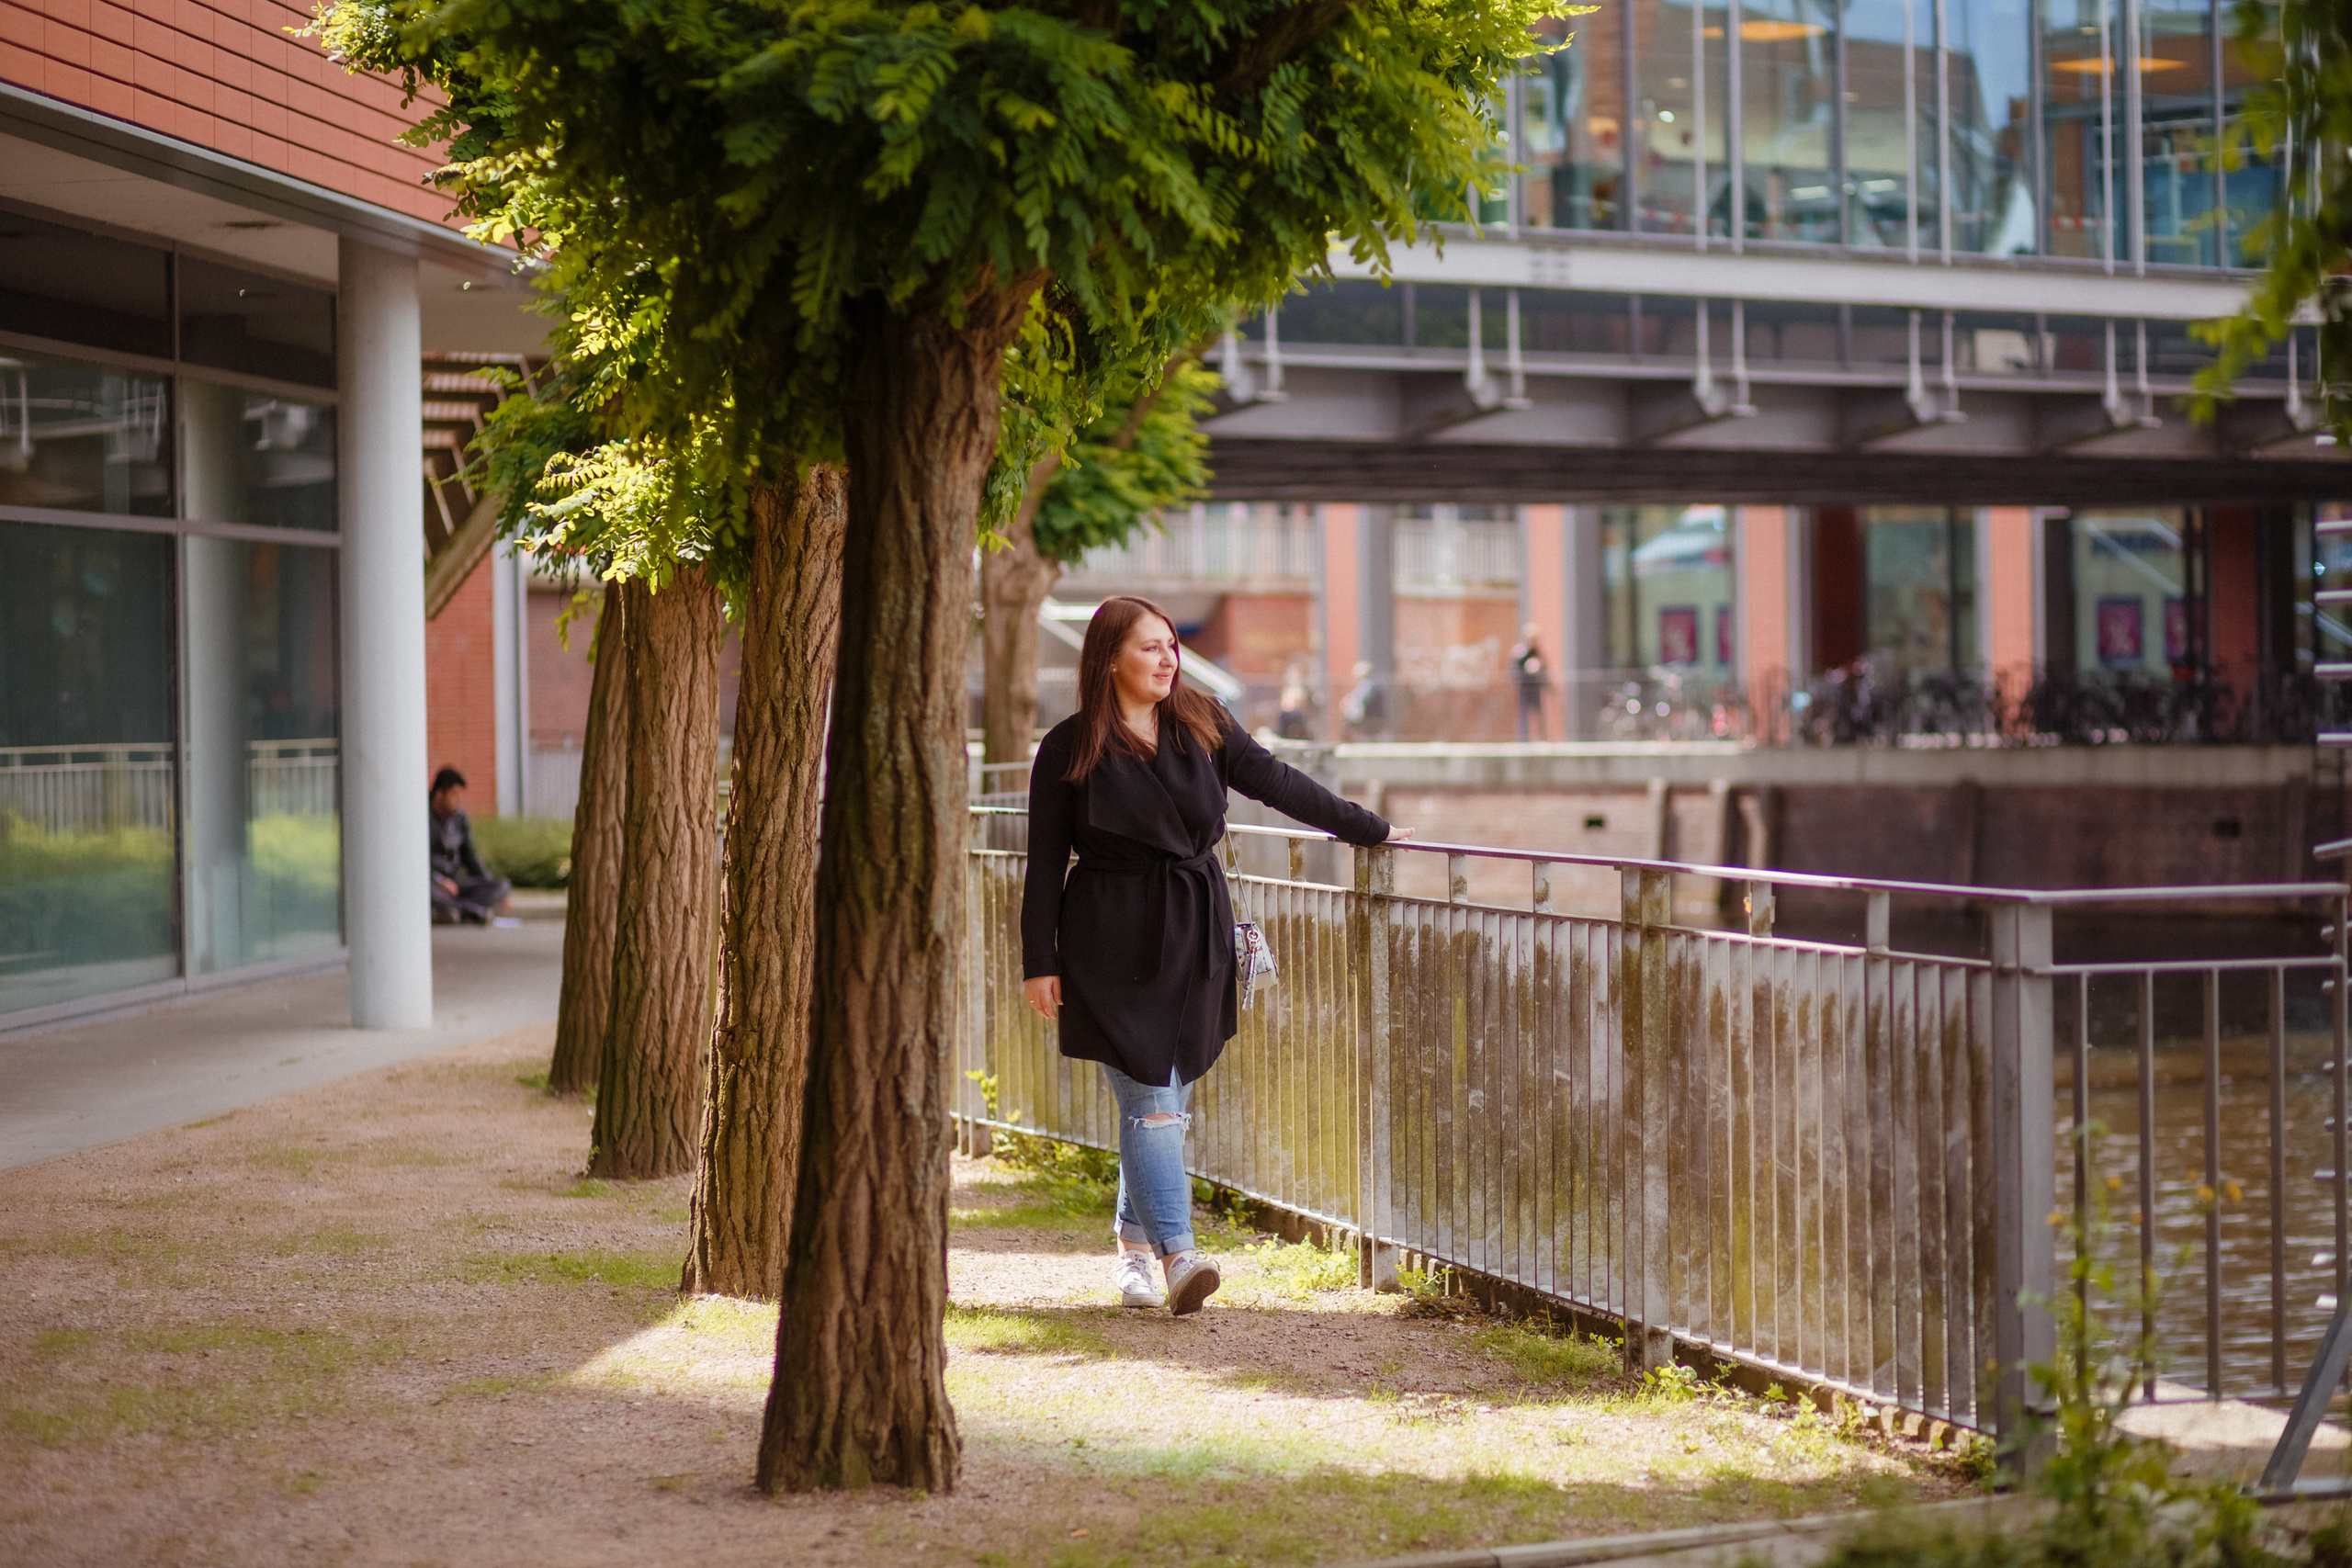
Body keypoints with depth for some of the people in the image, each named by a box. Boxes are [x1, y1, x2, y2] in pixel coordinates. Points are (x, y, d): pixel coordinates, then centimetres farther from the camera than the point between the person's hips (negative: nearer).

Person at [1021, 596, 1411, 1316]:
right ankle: (1178, 1256, -20)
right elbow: (1045, 861, -1)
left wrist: (1367, 828, 13)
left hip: (1193, 936, 4)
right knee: (1150, 1100, -12)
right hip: (1115, 945, -4)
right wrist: (1040, 961, -3)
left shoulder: (1202, 725, 8)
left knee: (1163, 1100, 7)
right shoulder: (1070, 749, -3)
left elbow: (1276, 782, 13)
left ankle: (1134, 1248, 20)